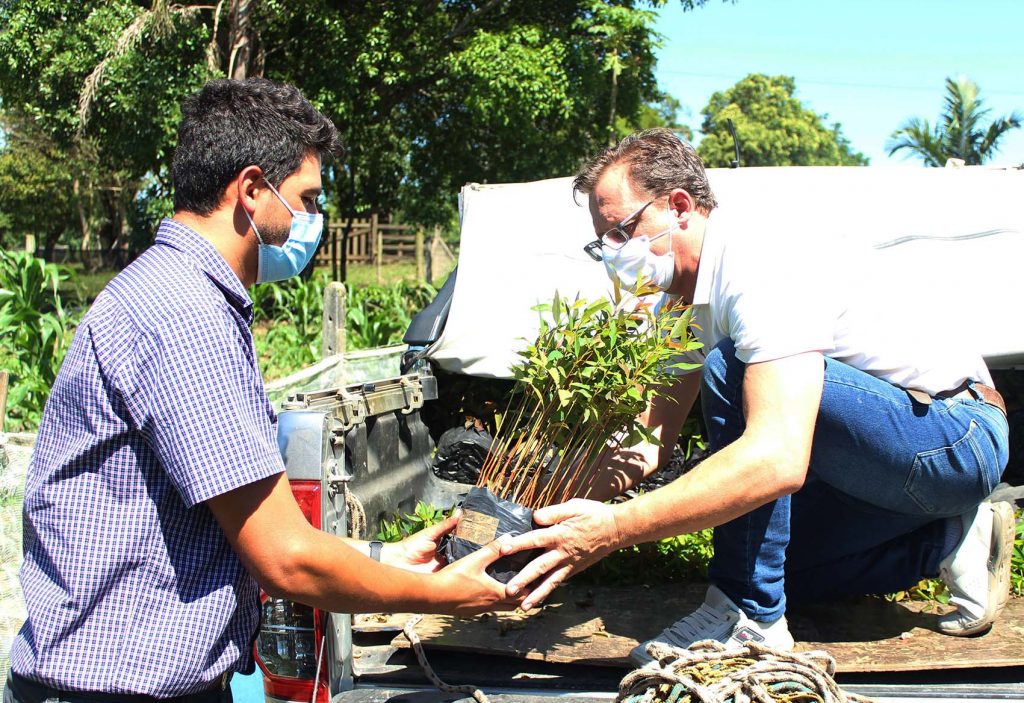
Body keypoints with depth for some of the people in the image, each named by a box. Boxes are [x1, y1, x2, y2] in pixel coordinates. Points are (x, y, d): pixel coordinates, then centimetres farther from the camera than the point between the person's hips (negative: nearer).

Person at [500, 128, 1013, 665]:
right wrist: (575, 497, -16)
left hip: (961, 436, -10)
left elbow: (778, 459, -42)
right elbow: (656, 434, 4)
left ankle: (747, 616, -19)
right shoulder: (685, 287, 3)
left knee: (730, 371, -28)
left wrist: (612, 528, -45)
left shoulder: (761, 262, -28)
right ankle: (947, 540, 14)